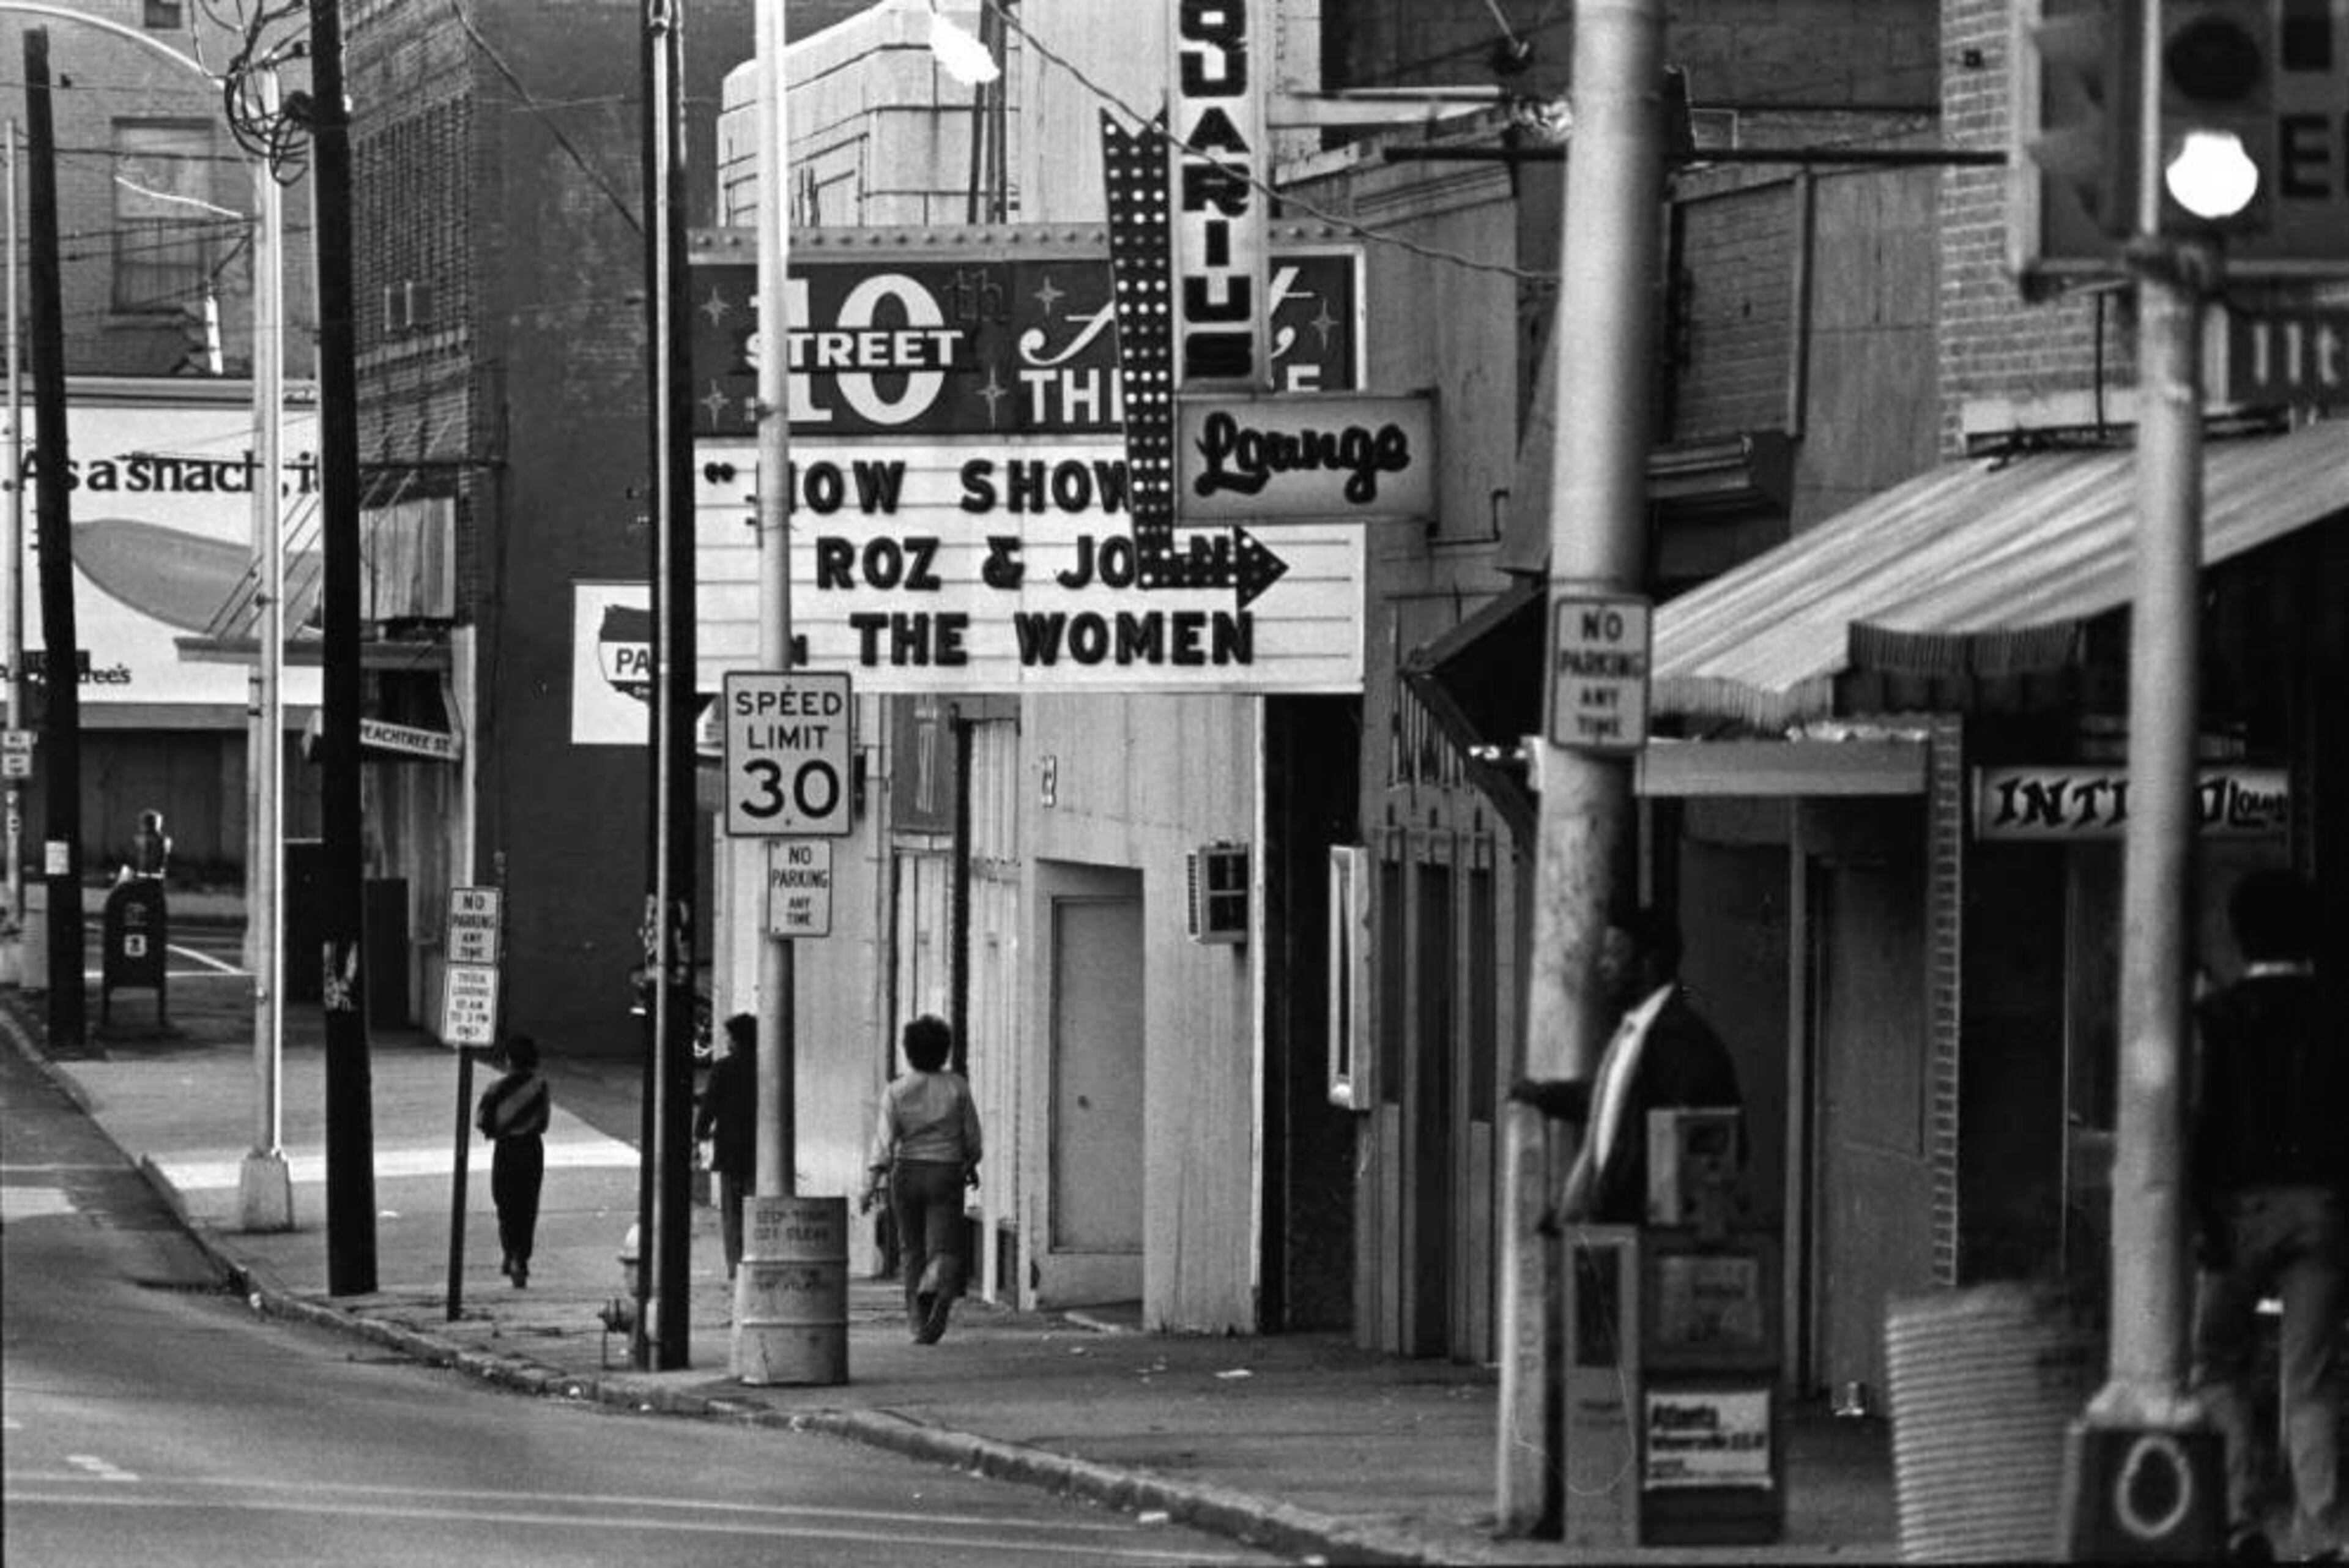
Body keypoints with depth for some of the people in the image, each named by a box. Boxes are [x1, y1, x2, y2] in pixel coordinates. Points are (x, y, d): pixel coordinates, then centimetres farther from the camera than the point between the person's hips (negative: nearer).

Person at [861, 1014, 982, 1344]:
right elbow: (972, 1134, 5)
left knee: (911, 1250, 14)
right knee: (944, 1249, -4)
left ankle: (919, 1321, 16)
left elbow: (885, 1138, -12)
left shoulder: (897, 1091, -4)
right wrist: (971, 1165, 22)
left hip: (907, 1172, 1)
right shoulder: (957, 1087, -2)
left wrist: (872, 1181, -14)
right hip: (947, 1173, -1)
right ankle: (937, 1292, -35)